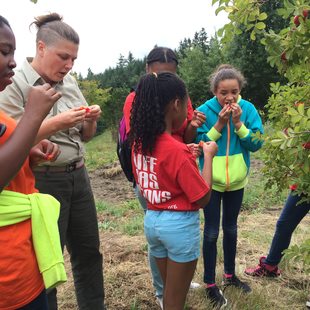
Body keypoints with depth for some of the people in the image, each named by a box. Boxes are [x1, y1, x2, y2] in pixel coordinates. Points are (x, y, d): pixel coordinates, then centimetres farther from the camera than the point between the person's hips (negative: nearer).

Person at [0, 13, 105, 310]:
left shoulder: (70, 82, 8)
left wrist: (90, 120, -7)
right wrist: (58, 122, -22)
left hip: (78, 176, 7)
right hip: (43, 182, -6)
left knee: (89, 251, 17)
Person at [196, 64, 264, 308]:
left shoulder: (248, 109, -8)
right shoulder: (204, 111, -15)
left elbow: (257, 144, -11)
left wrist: (239, 124, -23)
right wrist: (219, 125, -25)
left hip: (237, 180, 3)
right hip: (211, 181, -3)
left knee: (231, 228, 19)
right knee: (212, 232, 4)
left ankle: (230, 274, 38)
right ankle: (210, 284, 20)